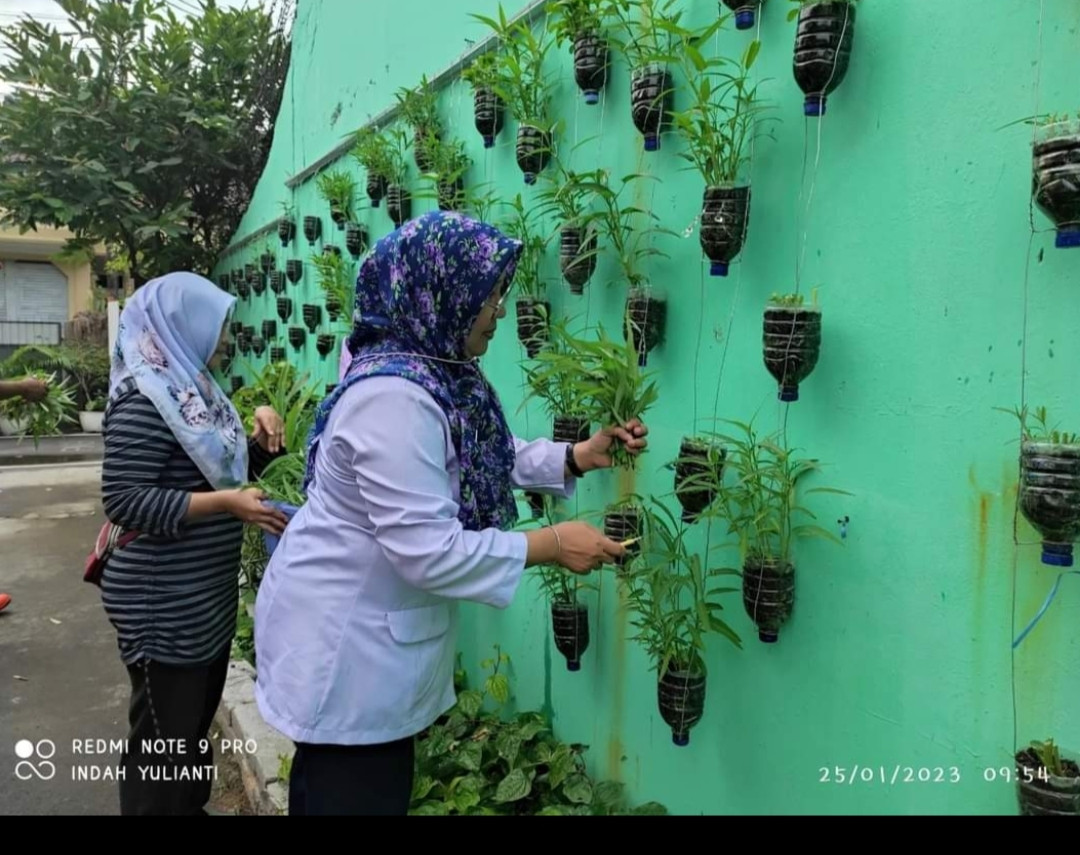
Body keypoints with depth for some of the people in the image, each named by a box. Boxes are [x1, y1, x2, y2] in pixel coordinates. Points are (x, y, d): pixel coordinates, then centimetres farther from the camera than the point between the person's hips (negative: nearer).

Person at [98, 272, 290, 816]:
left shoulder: (197, 389, 9)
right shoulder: (144, 399, -18)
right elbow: (122, 501, -23)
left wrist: (260, 438, 1)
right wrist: (225, 503, -27)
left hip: (208, 596, 9)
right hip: (163, 606, -9)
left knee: (197, 724, 21)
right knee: (164, 737, 4)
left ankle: (193, 807, 38)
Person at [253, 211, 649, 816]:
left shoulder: (441, 375, 2)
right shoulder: (395, 398, -30)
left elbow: (494, 454, 13)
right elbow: (430, 552, -32)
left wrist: (580, 456, -1)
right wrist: (551, 546, -23)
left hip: (375, 628, 10)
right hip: (344, 640, -10)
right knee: (361, 797, 10)